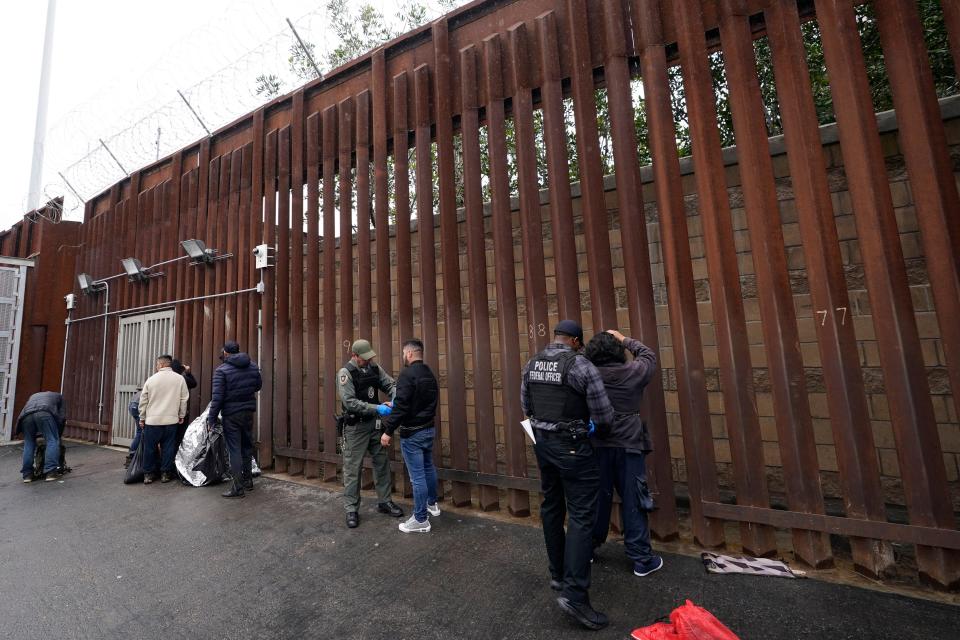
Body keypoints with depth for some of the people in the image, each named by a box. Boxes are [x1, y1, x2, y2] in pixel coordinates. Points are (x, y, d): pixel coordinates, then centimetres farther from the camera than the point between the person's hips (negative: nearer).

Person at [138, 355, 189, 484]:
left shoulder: (151, 379, 0)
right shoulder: (179, 378, -1)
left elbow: (143, 401, 6)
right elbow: (184, 399, 1)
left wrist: (142, 418, 16)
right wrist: (181, 415, 11)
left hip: (152, 420, 0)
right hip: (171, 420, 0)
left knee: (150, 448, 11)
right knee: (168, 447, 6)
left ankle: (148, 474, 18)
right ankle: (165, 473, 12)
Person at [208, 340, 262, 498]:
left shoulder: (221, 370, -12)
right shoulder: (253, 366, 2)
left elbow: (217, 396, -14)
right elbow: (258, 385, 12)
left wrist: (211, 418, -7)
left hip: (231, 414, -5)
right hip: (249, 412, 5)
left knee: (235, 450, 1)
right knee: (247, 446, 17)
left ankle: (237, 487, 4)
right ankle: (248, 481, 29)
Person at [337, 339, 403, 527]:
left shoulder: (374, 369, 0)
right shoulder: (345, 372, -15)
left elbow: (391, 385, 3)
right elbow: (350, 402, -22)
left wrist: (395, 398, -19)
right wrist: (377, 408, -26)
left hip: (374, 424, 6)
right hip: (355, 427, -5)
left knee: (382, 463, 13)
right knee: (352, 469, 5)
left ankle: (384, 502, 29)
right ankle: (351, 510, 22)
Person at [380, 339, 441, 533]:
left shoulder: (407, 374, -19)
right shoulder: (430, 374, 8)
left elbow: (400, 406, -23)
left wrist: (388, 430, -17)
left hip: (412, 432, -9)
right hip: (428, 428, 9)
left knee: (417, 475, 1)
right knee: (428, 467, 23)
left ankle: (421, 520, 13)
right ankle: (432, 504, 39)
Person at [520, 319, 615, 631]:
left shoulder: (531, 364, 2)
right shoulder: (581, 365, -16)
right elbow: (604, 417, -10)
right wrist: (597, 430, 11)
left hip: (542, 442, 7)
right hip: (572, 446, -6)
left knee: (551, 507, 19)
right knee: (581, 514, 4)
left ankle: (558, 575, 34)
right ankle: (574, 594, 5)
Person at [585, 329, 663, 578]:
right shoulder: (631, 372, -8)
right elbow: (649, 355, 11)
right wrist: (624, 339, 21)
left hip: (597, 446, 2)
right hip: (629, 446, -2)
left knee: (598, 499, 17)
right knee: (634, 503, 10)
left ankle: (588, 548, 33)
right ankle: (642, 559, 24)